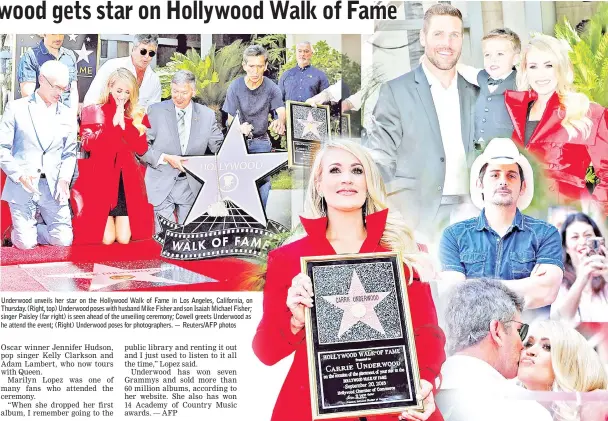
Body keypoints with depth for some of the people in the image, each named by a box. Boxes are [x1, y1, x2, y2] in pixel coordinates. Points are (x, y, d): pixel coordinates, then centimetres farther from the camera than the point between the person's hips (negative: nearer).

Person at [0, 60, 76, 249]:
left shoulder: (67, 115, 11)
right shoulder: (16, 108, 1)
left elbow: (69, 154, 8)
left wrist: (64, 179, -9)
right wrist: (19, 175, -15)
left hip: (53, 187, 3)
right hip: (21, 186, -3)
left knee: (64, 240, -4)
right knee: (26, 243, -7)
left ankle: (26, 230, 24)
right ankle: (17, 232, 29)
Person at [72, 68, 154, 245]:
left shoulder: (137, 115, 10)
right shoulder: (92, 111, 5)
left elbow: (142, 149, -3)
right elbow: (87, 144, -10)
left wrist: (124, 124, -11)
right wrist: (112, 124, -13)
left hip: (127, 182, 2)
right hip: (100, 179, -2)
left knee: (124, 238, -5)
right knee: (106, 238, -8)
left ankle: (119, 219, 28)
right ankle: (106, 221, 26)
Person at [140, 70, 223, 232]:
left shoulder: (207, 115, 5)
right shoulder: (156, 111, 0)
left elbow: (220, 148, 4)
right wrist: (166, 158, -16)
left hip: (192, 185, 2)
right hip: (161, 184, -2)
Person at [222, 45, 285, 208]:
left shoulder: (271, 88, -10)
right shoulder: (235, 87, -11)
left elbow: (282, 112, -23)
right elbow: (230, 119, -8)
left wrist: (280, 121, -49)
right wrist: (240, 127, -33)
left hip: (262, 141, 1)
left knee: (264, 179, -4)